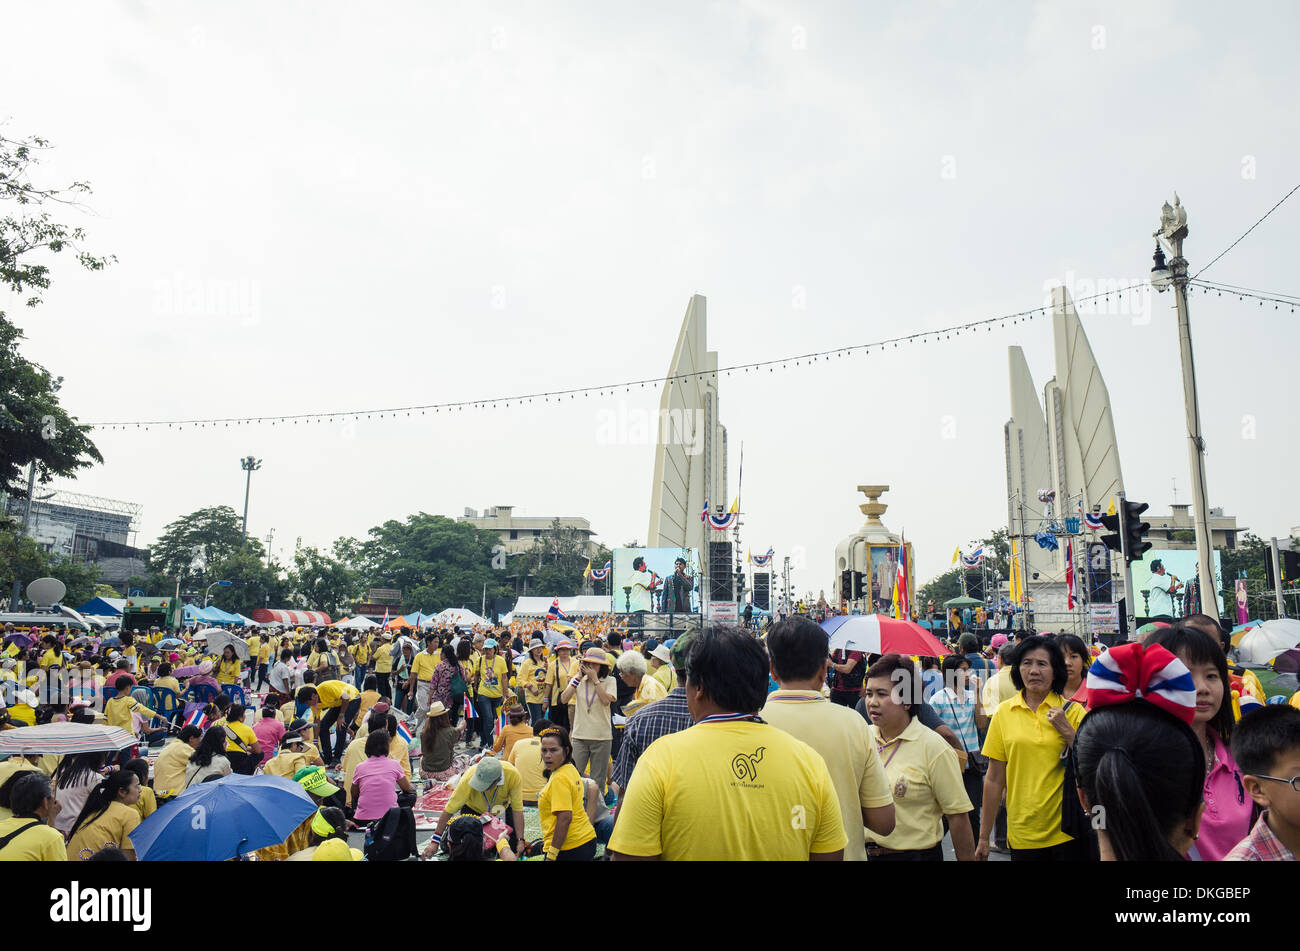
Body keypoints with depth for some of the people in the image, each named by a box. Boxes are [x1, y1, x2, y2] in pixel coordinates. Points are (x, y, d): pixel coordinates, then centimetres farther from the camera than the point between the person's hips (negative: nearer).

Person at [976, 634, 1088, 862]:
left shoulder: (1072, 711, -1)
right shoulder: (1004, 713, 1)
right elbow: (994, 778, 4)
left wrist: (1066, 730, -14)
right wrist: (983, 838, 5)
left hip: (1067, 832, -1)